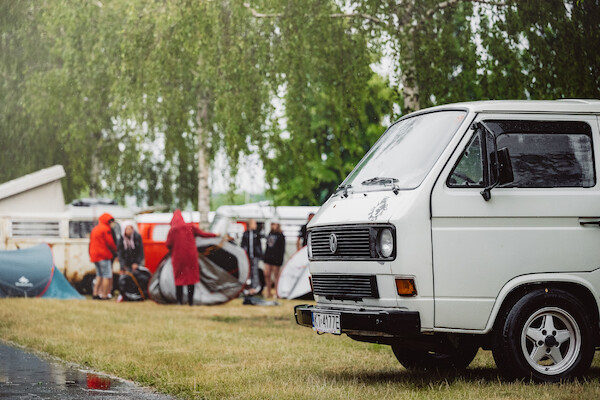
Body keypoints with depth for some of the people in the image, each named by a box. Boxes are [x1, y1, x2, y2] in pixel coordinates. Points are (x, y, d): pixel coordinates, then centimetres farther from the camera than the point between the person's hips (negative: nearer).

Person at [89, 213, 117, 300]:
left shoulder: (94, 229, 17)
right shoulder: (106, 229, -10)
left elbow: (91, 243, 18)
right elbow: (110, 243, -11)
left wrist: (91, 255, 18)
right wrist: (115, 250, 6)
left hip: (94, 256, 9)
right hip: (104, 256, -9)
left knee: (99, 275, 18)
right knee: (107, 276, -6)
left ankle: (95, 293, 16)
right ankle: (104, 295, -9)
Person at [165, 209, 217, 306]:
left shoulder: (172, 230, -4)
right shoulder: (190, 227, 2)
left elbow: (168, 244, -7)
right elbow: (203, 234, 5)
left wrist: (172, 251, 15)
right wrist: (215, 235, 18)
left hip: (178, 258, -1)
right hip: (190, 256, 1)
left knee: (179, 278, 6)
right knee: (191, 277, 7)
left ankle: (179, 300, 1)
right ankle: (190, 300, 5)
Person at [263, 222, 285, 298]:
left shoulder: (280, 236, -6)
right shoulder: (270, 234, 13)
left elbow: (282, 249, -9)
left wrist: (280, 258, -15)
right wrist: (265, 256, 13)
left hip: (276, 258, -6)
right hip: (268, 258, 6)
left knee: (276, 276, 1)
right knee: (266, 275, 3)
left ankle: (277, 293, 9)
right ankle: (268, 292, 12)